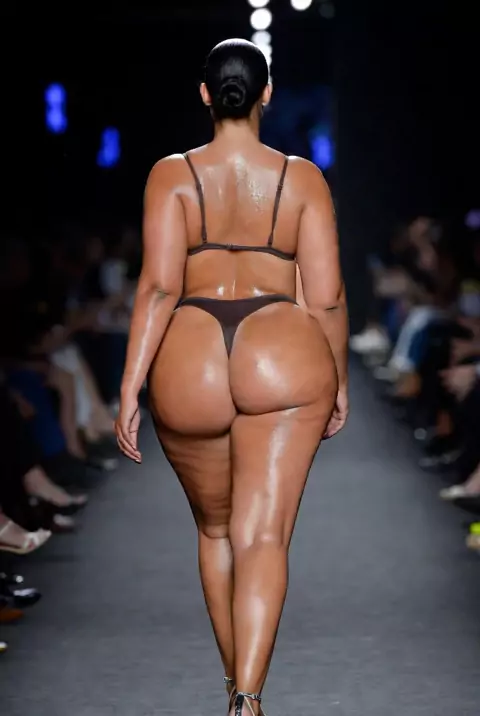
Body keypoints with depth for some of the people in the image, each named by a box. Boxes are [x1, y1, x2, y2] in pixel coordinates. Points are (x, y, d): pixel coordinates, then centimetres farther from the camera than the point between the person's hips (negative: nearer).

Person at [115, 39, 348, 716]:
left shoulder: (172, 174, 5)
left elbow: (159, 286, -6)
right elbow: (326, 297, 3)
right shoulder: (302, 178, 7)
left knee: (215, 528, 21)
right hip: (282, 357, -1)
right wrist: (337, 380, 17)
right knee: (264, 536, -6)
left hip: (189, 366, 1)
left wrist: (130, 389, -5)